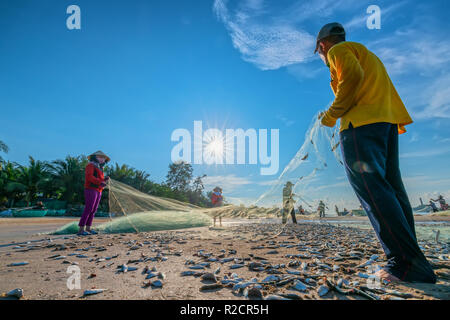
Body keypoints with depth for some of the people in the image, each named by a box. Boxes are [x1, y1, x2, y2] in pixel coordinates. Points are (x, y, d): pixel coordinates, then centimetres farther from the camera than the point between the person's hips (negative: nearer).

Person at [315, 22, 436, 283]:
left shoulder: (338, 50, 7)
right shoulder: (367, 54, 34)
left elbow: (353, 77, -13)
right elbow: (389, 92, 29)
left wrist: (332, 113, -6)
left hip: (361, 124, -9)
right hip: (388, 123, 9)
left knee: (372, 190, -16)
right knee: (392, 189, 5)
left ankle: (408, 263, -21)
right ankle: (412, 259, 3)